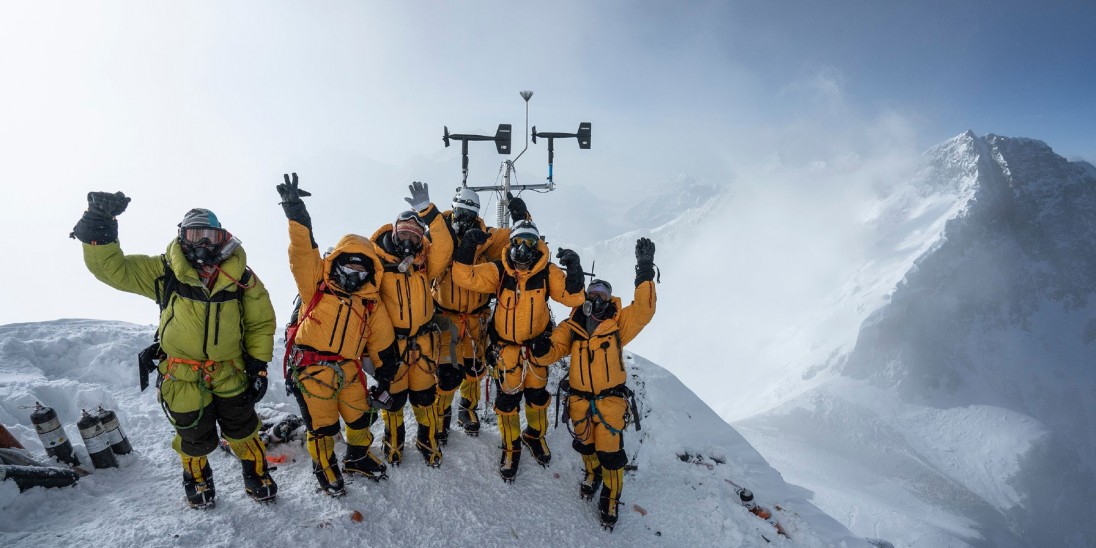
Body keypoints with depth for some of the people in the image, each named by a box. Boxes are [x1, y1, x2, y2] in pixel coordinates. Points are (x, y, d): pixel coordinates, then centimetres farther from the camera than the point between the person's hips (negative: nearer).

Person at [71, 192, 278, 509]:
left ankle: (256, 474, 39)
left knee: (242, 429, 13)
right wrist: (98, 226, -28)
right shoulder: (165, 271, -8)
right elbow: (112, 267, -13)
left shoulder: (241, 276, -8)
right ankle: (197, 479, 47)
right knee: (195, 436, 16)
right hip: (183, 374, 0)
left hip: (230, 372, 0)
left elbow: (260, 322, -2)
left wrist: (258, 365, -4)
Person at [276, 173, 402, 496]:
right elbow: (304, 252, -16)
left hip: (349, 371, 4)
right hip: (313, 370, -4)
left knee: (361, 419, 15)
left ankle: (358, 458, 43)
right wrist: (296, 213, -28)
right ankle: (324, 468, 33)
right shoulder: (317, 286, -1)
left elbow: (383, 344, 12)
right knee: (322, 426, 5)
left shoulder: (371, 303, 8)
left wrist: (387, 376, 14)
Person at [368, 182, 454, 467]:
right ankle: (393, 442, 39)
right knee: (393, 396, 13)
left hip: (423, 339, 2)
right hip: (391, 340, -2)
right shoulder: (378, 260, -10)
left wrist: (427, 212, -28)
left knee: (424, 395, 14)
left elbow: (443, 246, -20)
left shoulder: (425, 259, -1)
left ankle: (429, 442, 36)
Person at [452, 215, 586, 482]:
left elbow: (572, 297, -18)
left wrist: (574, 270, -34)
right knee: (508, 397, 4)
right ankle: (510, 448, 28)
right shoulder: (498, 270, -11)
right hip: (507, 346, -1)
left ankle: (535, 435, 44)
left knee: (537, 394, 16)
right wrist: (467, 248, -32)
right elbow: (465, 277, -19)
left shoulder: (548, 272, -11)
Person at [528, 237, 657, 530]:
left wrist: (645, 272, -27)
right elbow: (553, 350, -3)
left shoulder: (618, 322, -4)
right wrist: (542, 349, -28)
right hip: (579, 397, 3)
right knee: (585, 444, 21)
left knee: (610, 451, 1)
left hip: (610, 398, -2)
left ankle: (610, 498, 26)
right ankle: (592, 474, 53)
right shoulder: (572, 325, 0)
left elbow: (643, 310, -19)